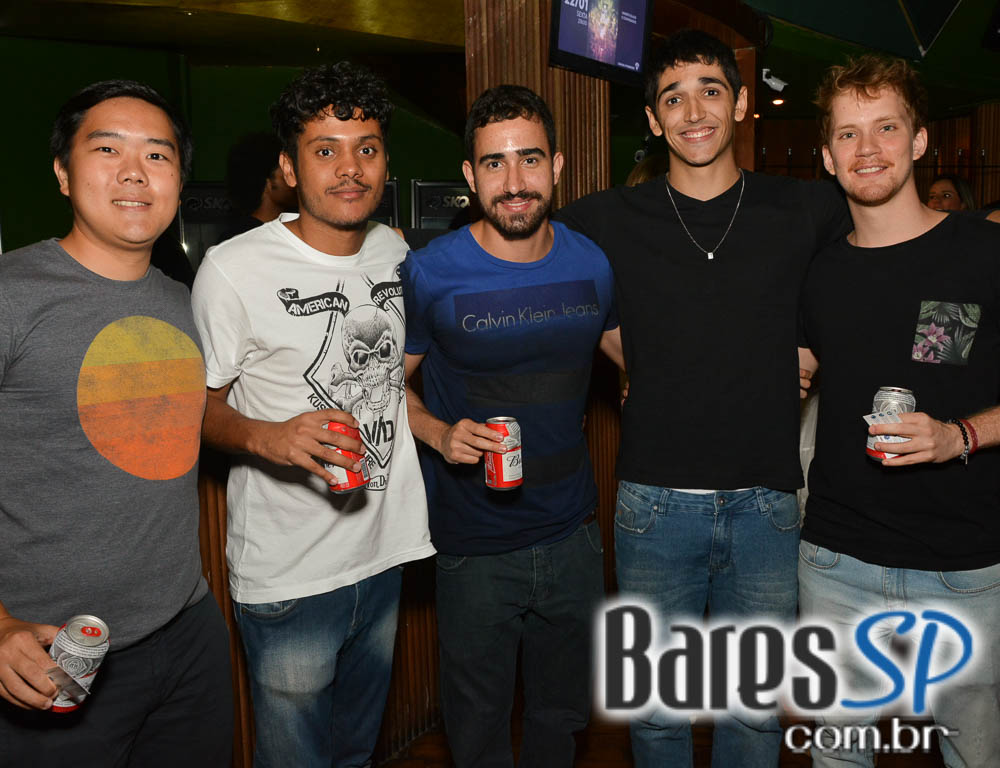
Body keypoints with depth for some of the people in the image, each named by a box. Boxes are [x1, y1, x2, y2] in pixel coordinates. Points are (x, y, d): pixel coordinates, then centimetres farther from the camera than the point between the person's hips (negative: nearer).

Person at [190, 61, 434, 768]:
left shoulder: (397, 253, 4)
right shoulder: (234, 269, -16)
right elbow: (198, 406, -7)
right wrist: (268, 438, -27)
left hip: (383, 554, 6)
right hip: (288, 576, -5)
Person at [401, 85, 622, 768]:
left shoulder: (593, 263, -3)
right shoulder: (430, 274, -14)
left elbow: (626, 345, 13)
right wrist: (440, 433, -22)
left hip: (572, 532, 4)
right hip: (474, 549, -3)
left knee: (563, 713, 24)